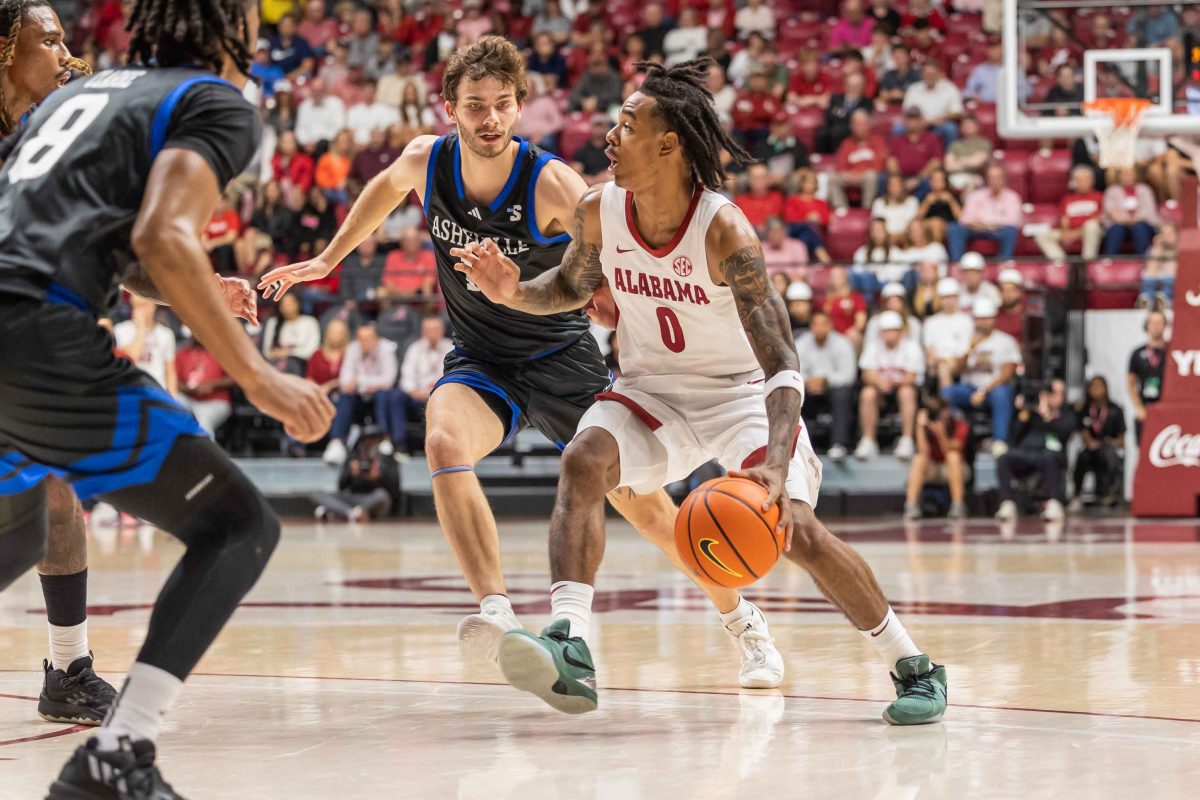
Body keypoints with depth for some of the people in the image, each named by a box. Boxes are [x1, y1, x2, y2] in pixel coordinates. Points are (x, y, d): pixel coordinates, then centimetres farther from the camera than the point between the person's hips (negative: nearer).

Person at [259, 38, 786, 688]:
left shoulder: (552, 184, -23)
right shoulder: (425, 161, -11)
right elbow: (387, 188, 14)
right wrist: (328, 260, 20)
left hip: (561, 356, -2)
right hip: (479, 360, 2)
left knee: (647, 510, -1)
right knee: (444, 443, -32)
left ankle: (745, 626, 22)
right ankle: (496, 611, -39)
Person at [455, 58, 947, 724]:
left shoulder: (724, 231, -28)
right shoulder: (599, 211, -13)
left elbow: (784, 369, -30)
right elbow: (573, 286, 11)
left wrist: (776, 466, -46)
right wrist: (514, 292, -12)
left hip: (742, 393, -4)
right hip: (650, 389, 4)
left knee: (793, 527, -18)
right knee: (583, 462, -25)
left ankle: (913, 668, 0)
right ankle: (572, 652, -35)